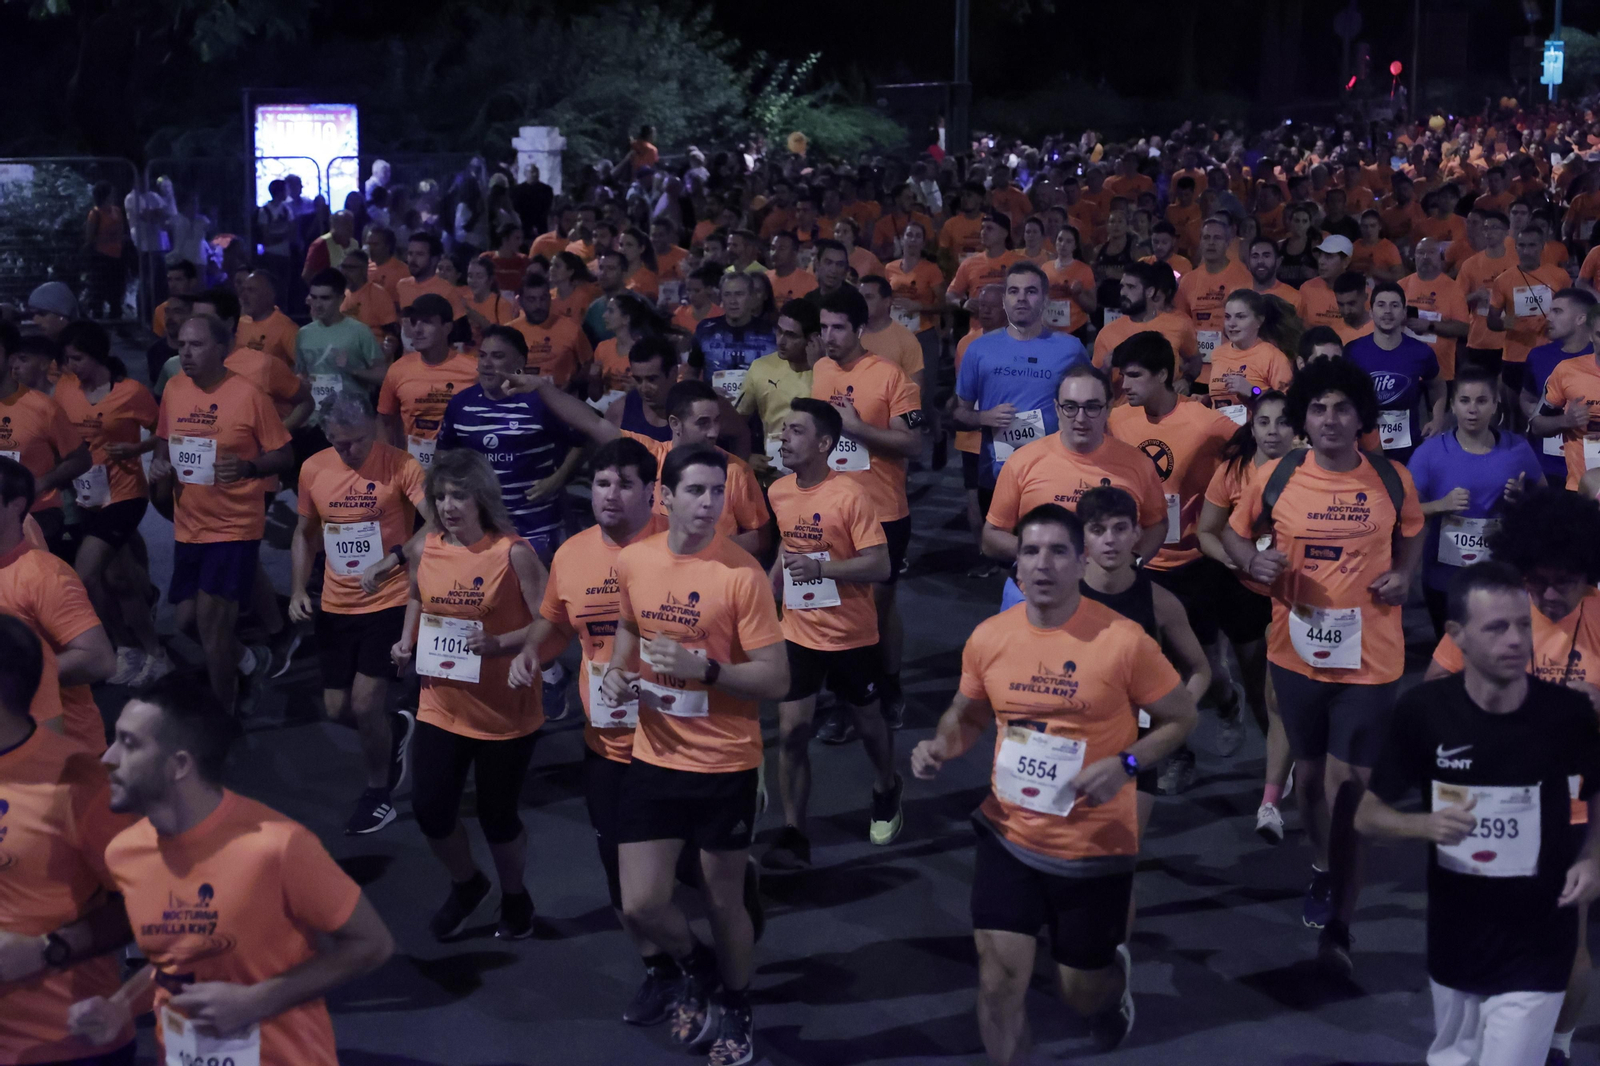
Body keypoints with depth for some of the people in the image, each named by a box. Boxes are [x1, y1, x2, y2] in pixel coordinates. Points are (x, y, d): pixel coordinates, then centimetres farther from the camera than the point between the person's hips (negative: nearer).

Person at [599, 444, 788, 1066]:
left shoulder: (741, 574, -16)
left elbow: (776, 680, -15)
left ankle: (735, 1010, 39)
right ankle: (696, 969, 34)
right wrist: (617, 675, -1)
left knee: (723, 900, 11)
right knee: (640, 904, 1)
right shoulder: (632, 562, -2)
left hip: (726, 763, -3)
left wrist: (703, 668, -27)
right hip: (655, 758, 4)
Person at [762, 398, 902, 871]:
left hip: (851, 636, -4)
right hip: (797, 633, 4)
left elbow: (879, 566, -21)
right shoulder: (778, 492, 0)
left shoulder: (850, 496, -19)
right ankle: (793, 833, 3)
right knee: (791, 731, -3)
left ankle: (886, 790, 45)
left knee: (868, 721, 16)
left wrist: (820, 568, -31)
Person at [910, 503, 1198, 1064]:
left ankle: (1114, 978, 53)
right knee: (998, 982, -3)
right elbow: (967, 712, 13)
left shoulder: (1123, 639, -17)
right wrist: (941, 745, -9)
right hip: (1009, 835, 2)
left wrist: (1125, 764, -22)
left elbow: (1180, 717, -5)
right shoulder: (988, 637, -5)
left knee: (1082, 993, 14)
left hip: (1096, 846, -2)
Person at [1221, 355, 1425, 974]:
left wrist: (1403, 573, -5)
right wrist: (1252, 559, -13)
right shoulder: (1276, 479, -5)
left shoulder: (1392, 480, -3)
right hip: (1297, 650, 2)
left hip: (1369, 657, -2)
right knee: (1312, 772, 17)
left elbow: (1412, 534, 15)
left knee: (1351, 783, -6)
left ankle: (1338, 927, 1)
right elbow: (1234, 534, 9)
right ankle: (1323, 868, 46)